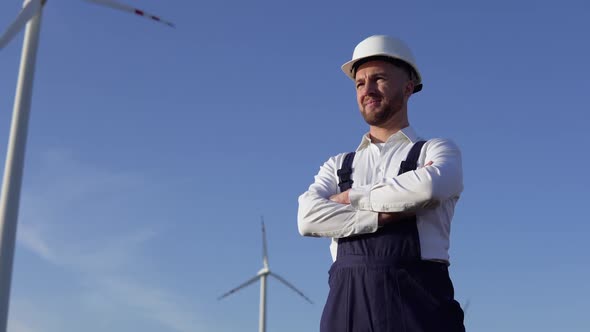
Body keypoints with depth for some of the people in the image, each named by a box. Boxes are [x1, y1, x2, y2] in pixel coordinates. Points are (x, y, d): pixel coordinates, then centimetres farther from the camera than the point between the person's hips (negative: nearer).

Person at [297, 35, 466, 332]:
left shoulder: (437, 151, 14)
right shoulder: (337, 166, 22)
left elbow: (429, 185, -12)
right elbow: (309, 217, 2)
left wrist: (352, 196, 1)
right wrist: (388, 215, -8)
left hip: (418, 297, -2)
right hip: (348, 303, 3)